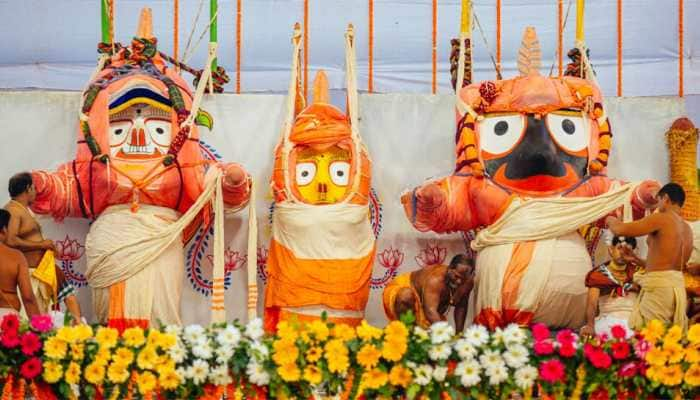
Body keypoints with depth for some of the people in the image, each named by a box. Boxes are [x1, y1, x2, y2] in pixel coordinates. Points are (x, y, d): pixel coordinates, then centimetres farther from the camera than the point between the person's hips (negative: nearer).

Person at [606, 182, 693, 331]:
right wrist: (638, 260, 33)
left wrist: (611, 221, 12)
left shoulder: (661, 219, -7)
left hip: (658, 286, -8)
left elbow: (621, 229, -11)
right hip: (678, 286, 8)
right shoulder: (687, 230, 18)